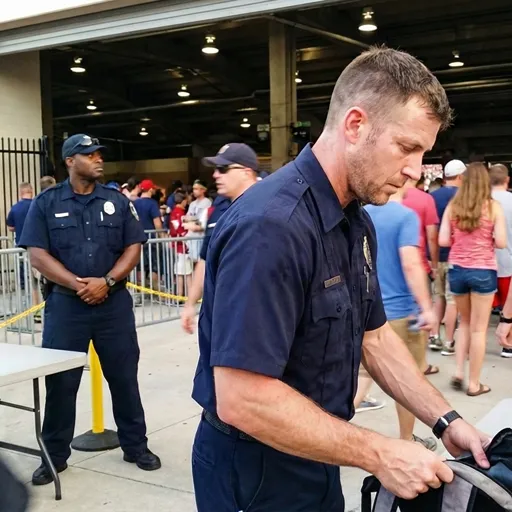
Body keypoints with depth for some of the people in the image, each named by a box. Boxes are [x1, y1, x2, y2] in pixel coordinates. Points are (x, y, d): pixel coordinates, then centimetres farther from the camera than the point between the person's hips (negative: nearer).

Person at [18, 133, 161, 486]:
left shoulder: (118, 201, 5)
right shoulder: (46, 203, 1)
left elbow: (134, 248, 2)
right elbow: (38, 255, -5)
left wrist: (107, 282, -12)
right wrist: (77, 284, -15)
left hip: (114, 302, 1)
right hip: (65, 303, -1)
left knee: (124, 377, 9)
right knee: (61, 382, 7)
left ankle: (136, 446, 24)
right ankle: (55, 455, 22)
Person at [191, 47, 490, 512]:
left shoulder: (357, 221, 3)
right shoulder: (269, 226, -28)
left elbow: (373, 335, 11)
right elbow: (242, 400, -31)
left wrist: (445, 420, 0)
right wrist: (379, 455, -23)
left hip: (313, 462, 9)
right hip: (255, 472, -8)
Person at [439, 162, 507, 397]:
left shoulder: (452, 207, 0)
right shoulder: (493, 207, -7)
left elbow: (443, 240, -3)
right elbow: (501, 243, -10)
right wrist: (486, 240, 10)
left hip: (457, 270, 3)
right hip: (483, 271, -3)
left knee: (464, 322, 23)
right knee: (478, 328, 6)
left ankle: (458, 372, 16)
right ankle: (474, 383, 13)